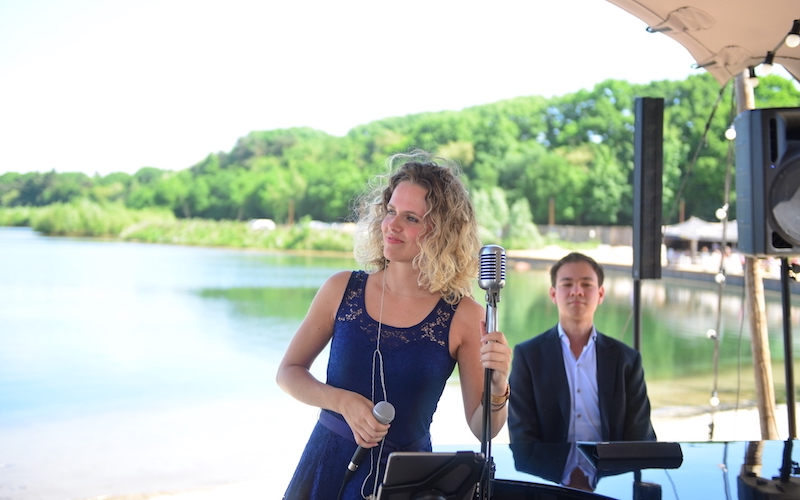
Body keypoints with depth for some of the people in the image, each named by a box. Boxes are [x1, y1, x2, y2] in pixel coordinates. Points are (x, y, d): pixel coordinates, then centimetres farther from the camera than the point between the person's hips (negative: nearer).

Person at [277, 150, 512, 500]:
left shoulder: (463, 316, -11)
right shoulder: (342, 290, -6)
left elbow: (482, 429, -7)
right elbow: (288, 372, 1)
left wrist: (498, 387, -26)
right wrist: (342, 401, -15)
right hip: (328, 467, 2)